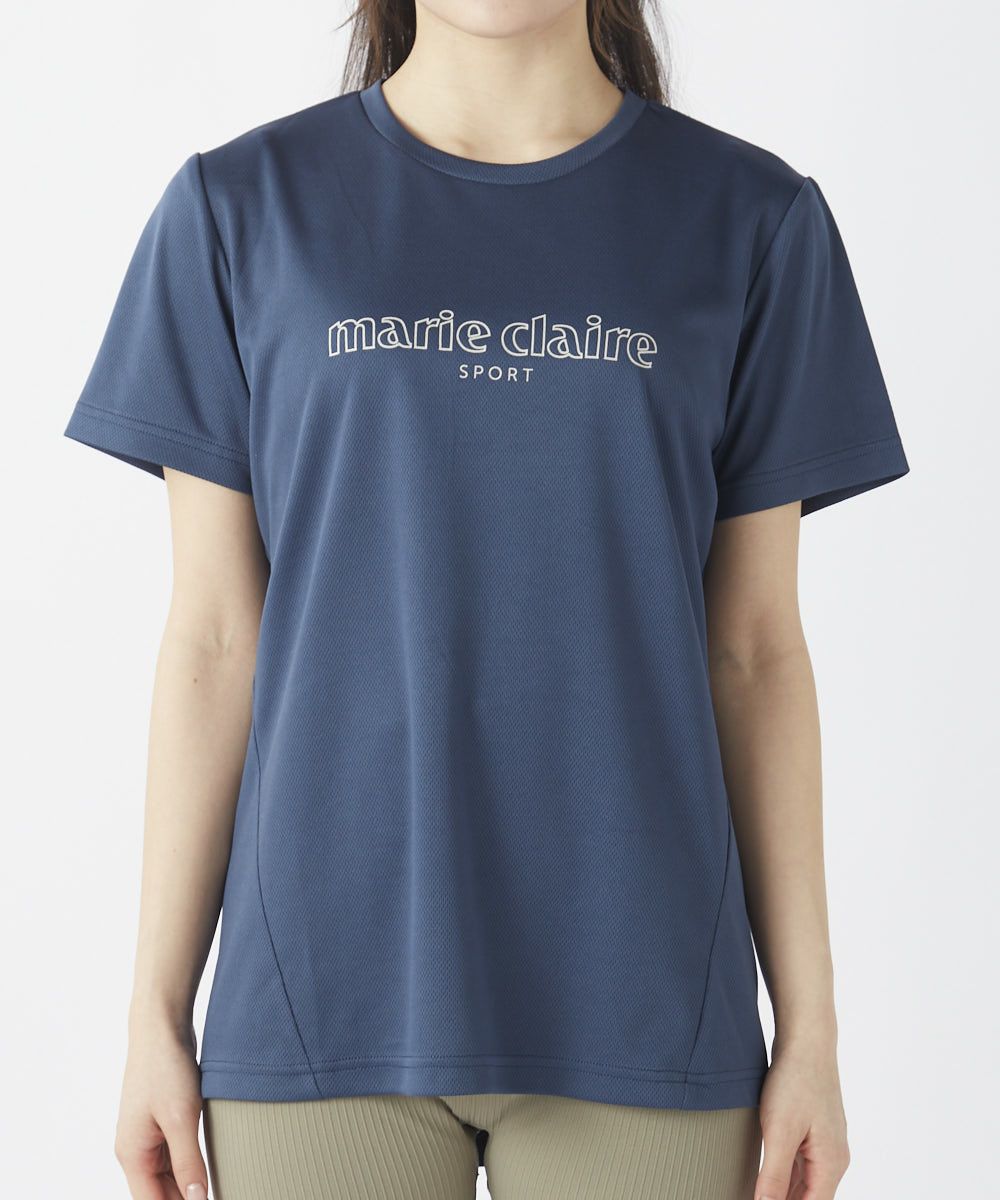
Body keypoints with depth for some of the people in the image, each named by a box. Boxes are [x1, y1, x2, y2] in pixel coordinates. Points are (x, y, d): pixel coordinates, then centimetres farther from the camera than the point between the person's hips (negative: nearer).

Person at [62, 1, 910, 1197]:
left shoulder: (750, 218, 3)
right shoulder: (241, 208, 2)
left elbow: (755, 647, 4)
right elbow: (213, 638, 2)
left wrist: (809, 1025, 2)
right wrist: (157, 1011, 2)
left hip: (635, 995, 1)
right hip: (325, 994, 0)